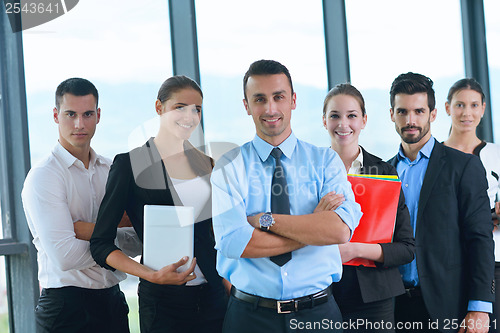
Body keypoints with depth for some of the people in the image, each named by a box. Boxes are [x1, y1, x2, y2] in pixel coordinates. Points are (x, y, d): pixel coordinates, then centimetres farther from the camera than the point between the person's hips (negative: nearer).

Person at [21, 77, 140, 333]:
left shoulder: (111, 171, 9)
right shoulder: (43, 176, -10)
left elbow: (139, 241, 0)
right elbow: (65, 257, -20)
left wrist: (90, 231, -14)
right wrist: (110, 240, -5)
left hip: (112, 301, 6)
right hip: (66, 308, -5)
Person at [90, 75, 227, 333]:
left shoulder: (206, 164, 10)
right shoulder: (130, 164, -4)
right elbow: (101, 245, -6)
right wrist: (153, 275, -18)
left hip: (213, 299, 4)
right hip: (162, 301, -4)